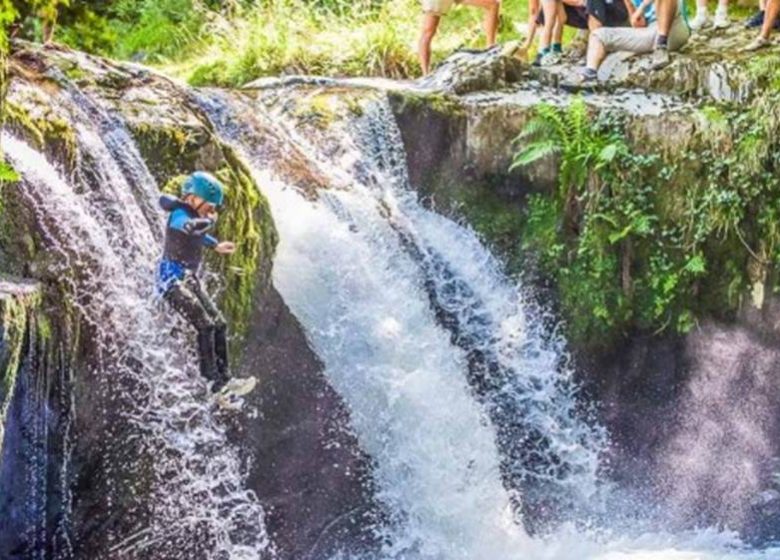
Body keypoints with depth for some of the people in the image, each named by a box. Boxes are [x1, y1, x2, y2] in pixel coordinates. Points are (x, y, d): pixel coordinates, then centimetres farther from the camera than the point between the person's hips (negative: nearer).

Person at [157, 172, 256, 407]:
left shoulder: (195, 214, 10)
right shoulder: (180, 214, -17)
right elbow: (190, 226, -43)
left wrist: (216, 245, 40)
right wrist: (210, 220, -23)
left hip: (189, 278, 10)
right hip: (172, 277, -10)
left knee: (219, 325, 6)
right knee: (205, 325, -18)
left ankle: (224, 379, 10)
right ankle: (216, 382, -16)